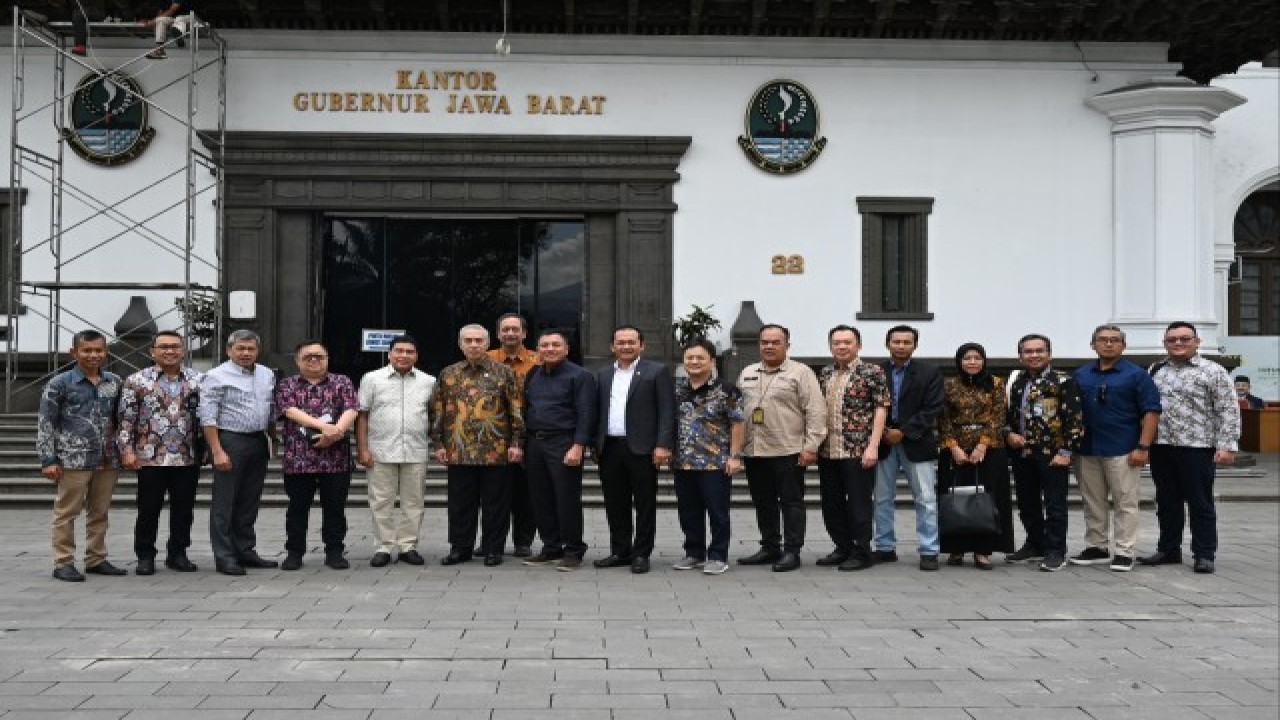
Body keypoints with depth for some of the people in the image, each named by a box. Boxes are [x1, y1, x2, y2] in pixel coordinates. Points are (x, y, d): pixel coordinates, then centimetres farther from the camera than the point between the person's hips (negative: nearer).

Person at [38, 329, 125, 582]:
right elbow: (45, 424, -3)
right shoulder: (59, 384, -3)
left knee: (100, 512, 11)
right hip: (74, 459, -4)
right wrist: (49, 460, -8)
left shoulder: (115, 382, 9)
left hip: (108, 460, 4)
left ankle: (96, 559, 21)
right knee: (67, 513, 1)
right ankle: (63, 563, 8)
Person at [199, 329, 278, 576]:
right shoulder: (217, 377, -7)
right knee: (224, 503, -3)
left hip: (259, 442, 7)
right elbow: (208, 417, -11)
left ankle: (246, 551, 20)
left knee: (250, 502, 12)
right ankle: (224, 557, 0)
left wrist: (271, 439, 15)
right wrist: (217, 451, -17)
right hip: (230, 441, -6)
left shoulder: (267, 375, 13)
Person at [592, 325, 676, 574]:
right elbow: (596, 411, 14)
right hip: (609, 449, 5)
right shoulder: (603, 374, 15)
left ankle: (641, 554, 8)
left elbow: (667, 411, -5)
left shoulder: (657, 372, 0)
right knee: (615, 504, 10)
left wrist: (663, 445, -13)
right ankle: (620, 552, 20)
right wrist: (595, 445, 7)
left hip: (642, 449, -5)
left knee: (645, 504, 1)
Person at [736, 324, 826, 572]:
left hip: (788, 451, -6)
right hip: (754, 451, 6)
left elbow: (816, 411, -7)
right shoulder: (746, 374, 15)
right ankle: (769, 549, 21)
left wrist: (811, 446, -13)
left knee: (791, 503, 0)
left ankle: (792, 552, 4)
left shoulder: (800, 373, -2)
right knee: (763, 503, 11)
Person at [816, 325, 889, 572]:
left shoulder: (872, 372, -5)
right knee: (831, 504, 12)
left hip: (858, 451, -6)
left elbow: (881, 409, -9)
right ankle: (843, 548, 25)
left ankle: (861, 552, 10)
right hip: (827, 451, 7)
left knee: (859, 503, 0)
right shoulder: (824, 374, 13)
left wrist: (873, 447, -15)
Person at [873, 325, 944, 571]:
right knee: (882, 499, 6)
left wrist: (903, 431, -12)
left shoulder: (929, 373, 1)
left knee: (926, 500, -2)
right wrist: (881, 431, -10)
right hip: (883, 442, 2)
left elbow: (933, 409, -6)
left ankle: (929, 551, 3)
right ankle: (885, 548, 16)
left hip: (917, 443, -2)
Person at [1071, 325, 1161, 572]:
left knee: (1125, 503, -1)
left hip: (1122, 450, -4)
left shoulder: (1136, 375, -1)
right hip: (1086, 449, 5)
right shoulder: (1081, 375, 12)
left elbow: (1151, 412, -5)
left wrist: (1143, 447, -12)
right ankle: (1096, 548, 20)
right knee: (1092, 503, 11)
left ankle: (1124, 552, 5)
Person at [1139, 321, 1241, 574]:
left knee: (1200, 503, 2)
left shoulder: (1213, 371, -3)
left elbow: (1228, 411, -6)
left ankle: (1204, 555, 9)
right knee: (1167, 503, 12)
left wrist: (1227, 445, -13)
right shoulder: (1155, 371, 12)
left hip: (1196, 448, -5)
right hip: (1161, 448, 5)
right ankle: (1168, 550, 22)